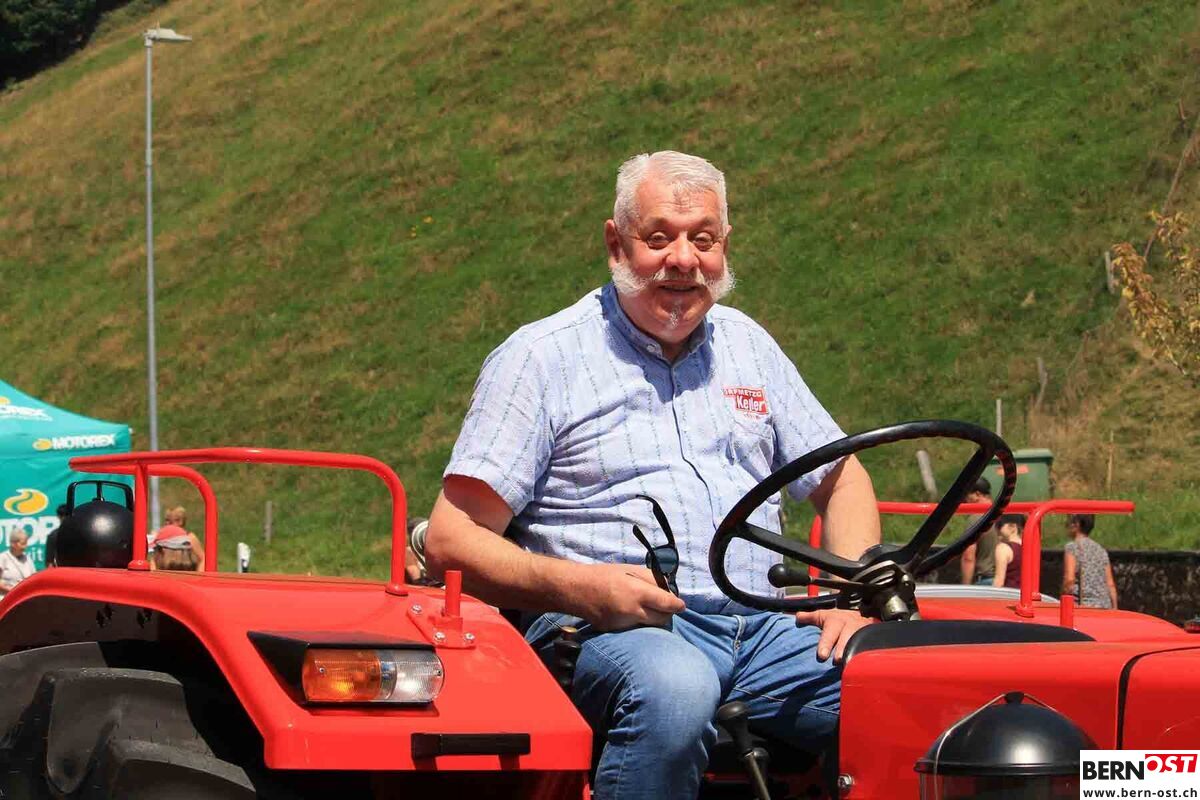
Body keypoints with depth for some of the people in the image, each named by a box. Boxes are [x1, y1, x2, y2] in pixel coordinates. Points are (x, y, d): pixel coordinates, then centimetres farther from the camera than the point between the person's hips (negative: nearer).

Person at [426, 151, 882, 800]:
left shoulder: (745, 345, 23)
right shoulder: (541, 357, 5)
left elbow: (841, 479, 29)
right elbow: (451, 541, -1)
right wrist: (581, 586, -19)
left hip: (763, 629, 5)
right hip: (608, 629, -4)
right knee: (674, 689, -41)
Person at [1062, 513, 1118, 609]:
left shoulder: (1072, 547, -3)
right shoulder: (1100, 549, 16)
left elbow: (1069, 579, -15)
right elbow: (1110, 584, 14)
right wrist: (1114, 609, 16)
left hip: (1083, 605, -7)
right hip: (1104, 606, 7)